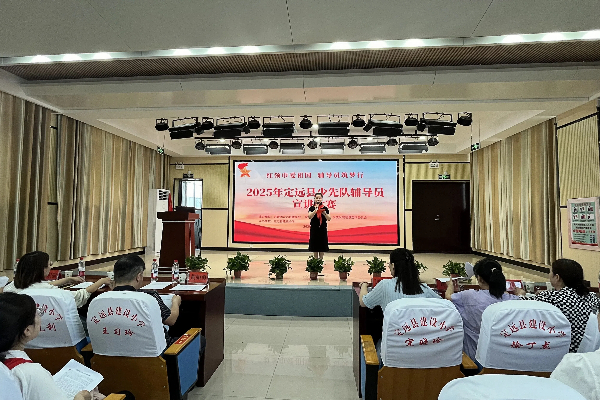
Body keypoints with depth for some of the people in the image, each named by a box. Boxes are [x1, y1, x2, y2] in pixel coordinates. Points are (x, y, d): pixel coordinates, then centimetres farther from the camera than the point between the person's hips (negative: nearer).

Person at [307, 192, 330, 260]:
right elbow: (309, 217, -16)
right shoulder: (312, 208, 1)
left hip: (322, 230, 1)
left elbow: (329, 219, -5)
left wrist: (324, 213, -24)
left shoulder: (325, 208, 2)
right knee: (314, 247, 3)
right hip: (314, 230, 0)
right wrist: (315, 210, -32)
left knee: (322, 247, 3)